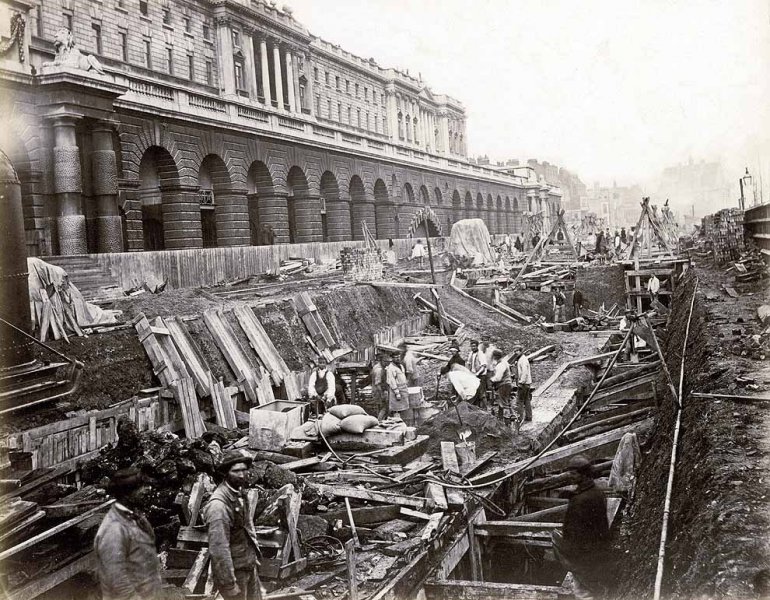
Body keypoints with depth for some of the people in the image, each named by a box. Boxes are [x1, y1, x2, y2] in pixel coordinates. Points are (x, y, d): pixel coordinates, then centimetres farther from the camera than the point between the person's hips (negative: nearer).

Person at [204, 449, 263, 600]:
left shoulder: (239, 493, 1)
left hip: (249, 565, 8)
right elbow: (219, 548, -27)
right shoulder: (219, 505, -27)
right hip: (234, 570, -8)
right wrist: (229, 584, -24)